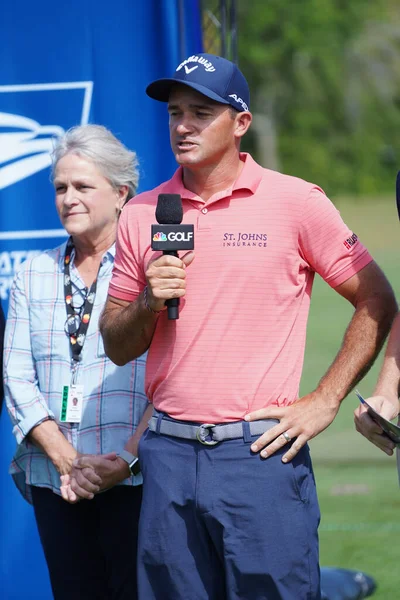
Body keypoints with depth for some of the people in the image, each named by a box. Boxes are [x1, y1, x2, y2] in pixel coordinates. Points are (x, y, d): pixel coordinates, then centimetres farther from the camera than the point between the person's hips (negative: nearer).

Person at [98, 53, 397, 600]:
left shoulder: (296, 202, -1)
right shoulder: (143, 215, 10)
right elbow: (117, 348, 15)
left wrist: (325, 402, -4)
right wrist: (148, 303, -6)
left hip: (261, 452, -3)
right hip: (169, 454, 3)